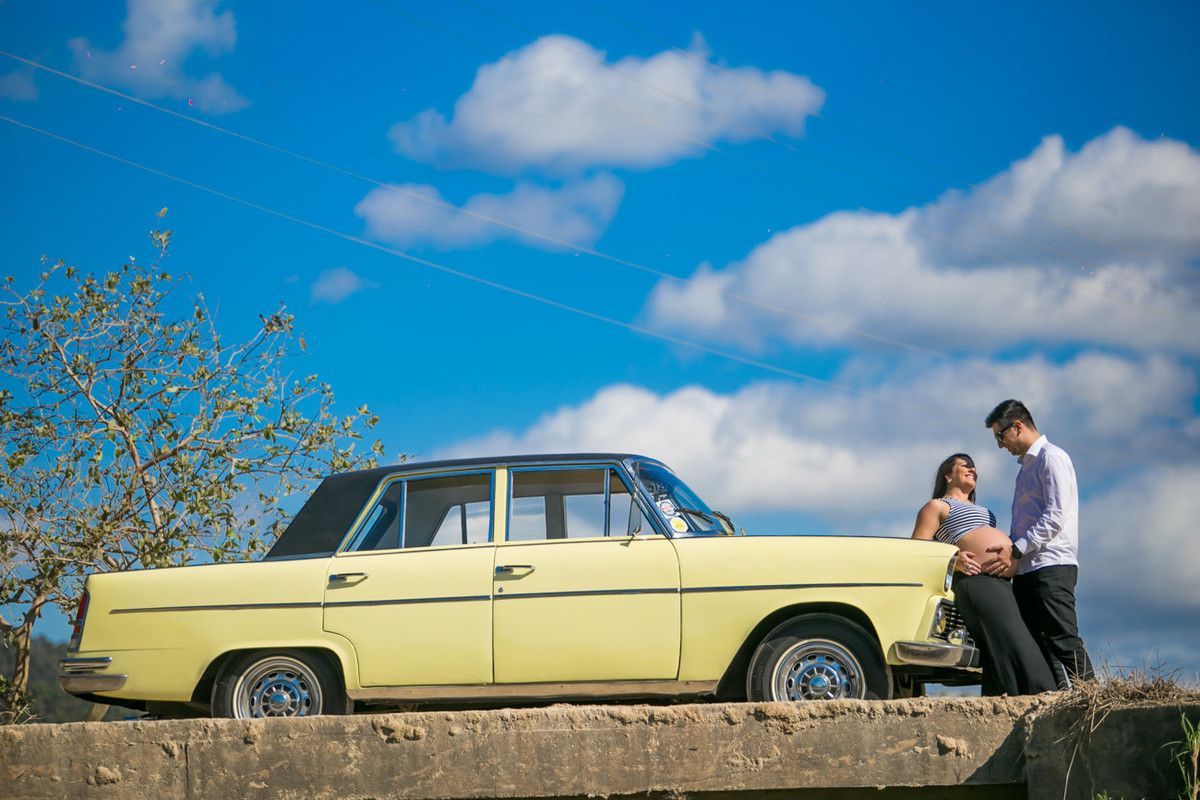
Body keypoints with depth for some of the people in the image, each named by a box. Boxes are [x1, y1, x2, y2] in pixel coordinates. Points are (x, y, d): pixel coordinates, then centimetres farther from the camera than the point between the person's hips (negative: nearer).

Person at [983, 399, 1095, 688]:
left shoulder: (1052, 458, -3)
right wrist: (1009, 556, 10)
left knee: (1063, 640, -15)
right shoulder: (1026, 466, 25)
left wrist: (1016, 551, -17)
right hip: (1025, 570, 9)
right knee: (1037, 644, 1)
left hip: (1051, 567, -9)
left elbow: (1056, 516, -14)